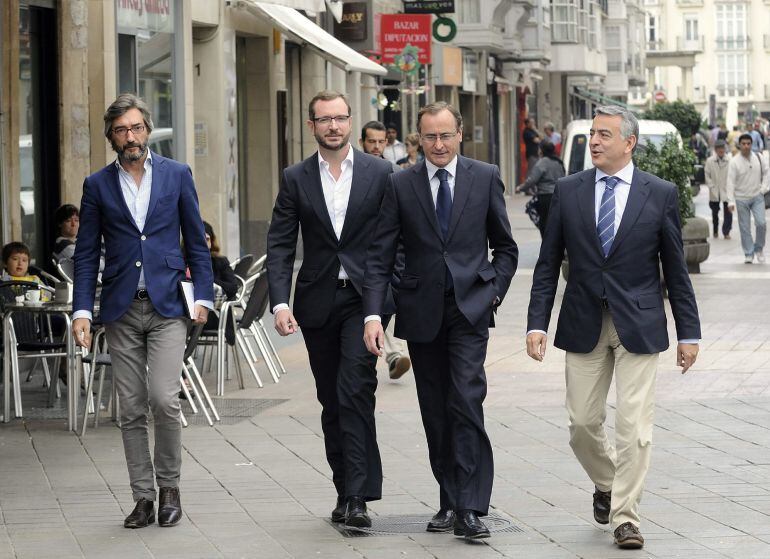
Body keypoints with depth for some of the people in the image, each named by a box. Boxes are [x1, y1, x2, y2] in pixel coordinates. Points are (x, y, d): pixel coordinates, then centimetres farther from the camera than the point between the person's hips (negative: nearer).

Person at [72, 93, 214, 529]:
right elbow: (87, 254, 8)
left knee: (164, 399, -13)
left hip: (167, 305, -2)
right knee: (131, 410, 3)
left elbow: (197, 242, 9)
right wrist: (82, 309, -1)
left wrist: (203, 296, -1)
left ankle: (169, 487, 4)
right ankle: (143, 497, 10)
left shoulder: (177, 175, 6)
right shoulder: (98, 186, 8)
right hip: (121, 310, 2)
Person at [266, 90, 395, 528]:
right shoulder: (296, 179, 6)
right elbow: (280, 245, 3)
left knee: (355, 390, -16)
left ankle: (357, 496, -17)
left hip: (365, 298, -3)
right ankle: (346, 491, 17)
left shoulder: (381, 173, 2)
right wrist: (281, 302, -8)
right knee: (332, 400, 8)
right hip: (318, 303, 3)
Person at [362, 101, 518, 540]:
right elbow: (380, 256, 0)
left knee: (466, 401, -14)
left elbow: (505, 247, 12)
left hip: (470, 309, -2)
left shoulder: (486, 178, 4)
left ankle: (470, 508, -16)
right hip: (422, 313, 2)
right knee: (436, 412, 7)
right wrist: (373, 314, -10)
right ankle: (450, 501, 17)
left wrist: (494, 291, 0)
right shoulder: (401, 186, 3)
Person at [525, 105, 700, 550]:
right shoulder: (568, 191, 2)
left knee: (635, 424, -7)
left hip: (638, 325, -2)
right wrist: (537, 324, -3)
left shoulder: (661, 195, -2)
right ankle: (607, 485, 34)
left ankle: (626, 517, 1)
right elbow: (548, 263, 5)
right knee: (583, 422, 7)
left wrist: (689, 332, 2)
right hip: (584, 325, 2)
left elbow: (676, 268, 2)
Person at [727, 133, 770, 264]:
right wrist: (731, 201, -18)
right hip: (741, 198, -1)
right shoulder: (734, 162, -10)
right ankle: (748, 254, 11)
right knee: (744, 228, 1)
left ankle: (759, 248, 12)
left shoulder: (758, 158, -1)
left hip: (757, 196, 1)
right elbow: (730, 182, -12)